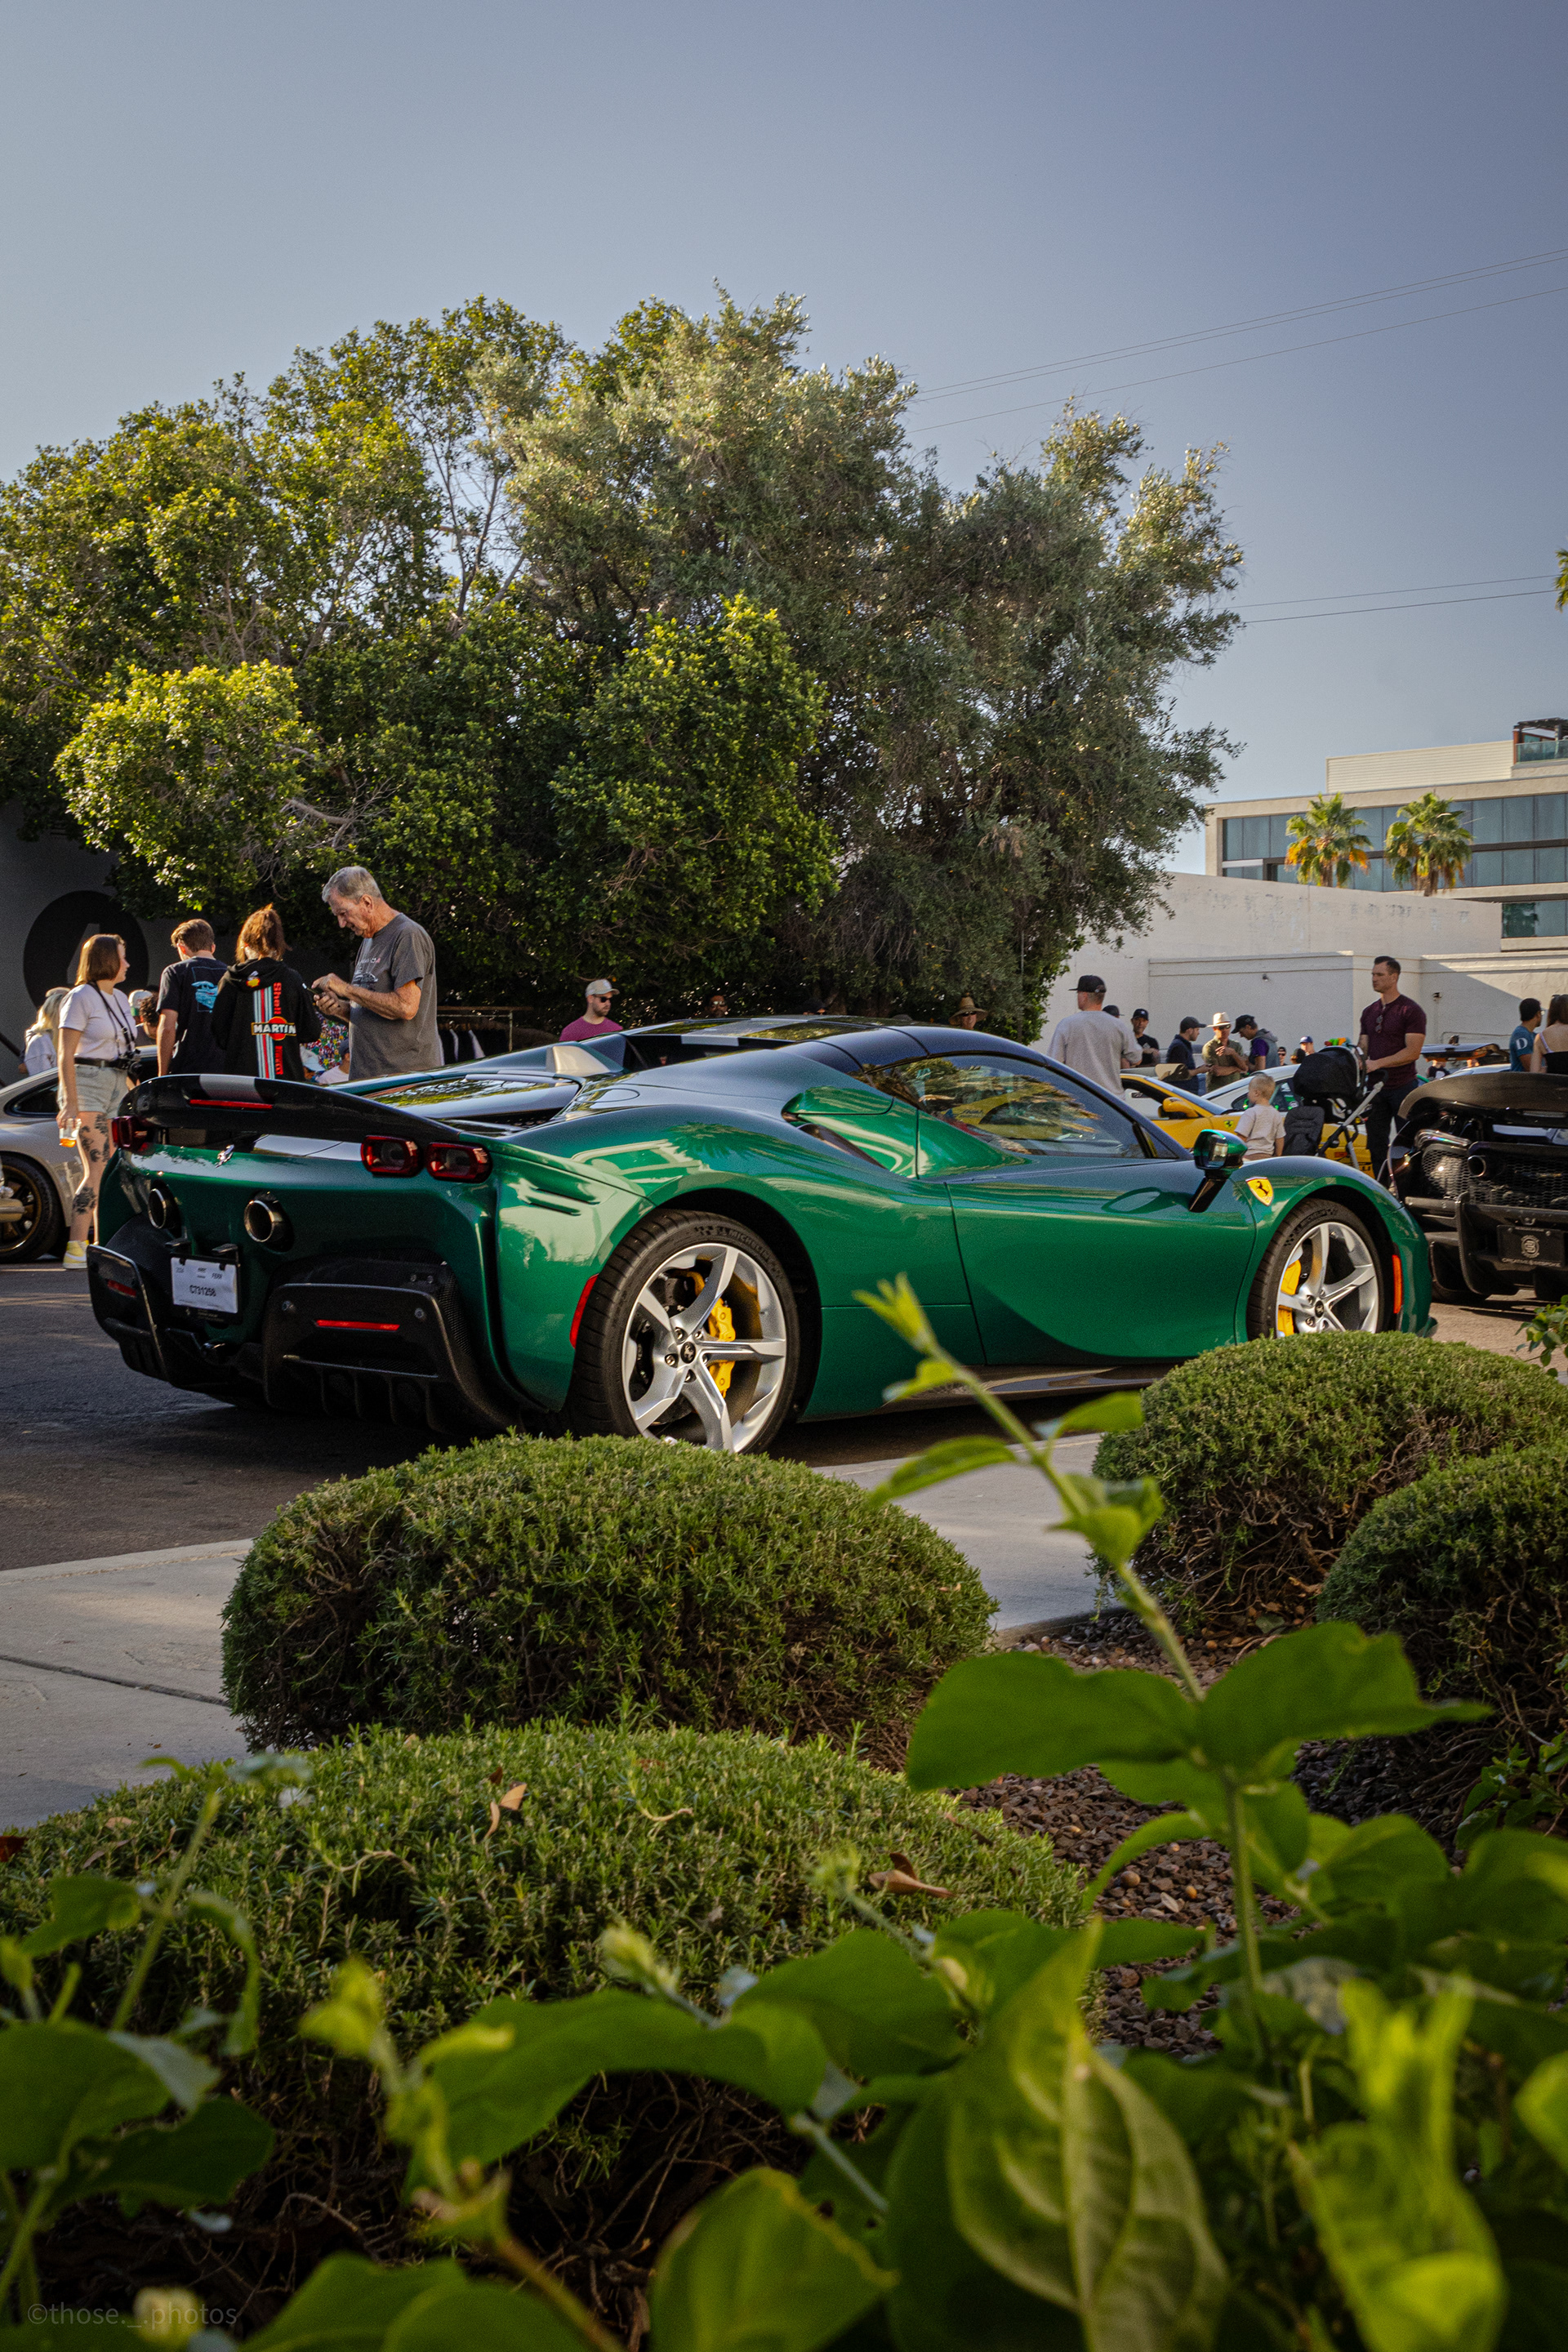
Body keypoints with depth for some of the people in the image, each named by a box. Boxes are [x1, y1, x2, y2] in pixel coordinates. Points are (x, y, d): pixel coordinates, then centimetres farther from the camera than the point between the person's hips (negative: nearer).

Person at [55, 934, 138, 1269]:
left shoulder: (120, 999, 17)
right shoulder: (81, 998, -6)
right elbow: (65, 1055, -11)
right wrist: (71, 1101, -19)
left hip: (116, 1090, 8)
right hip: (87, 1087, -8)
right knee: (96, 1170, -16)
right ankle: (75, 1249, -19)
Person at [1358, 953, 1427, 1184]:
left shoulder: (1411, 1010, -6)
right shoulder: (1369, 1012, 14)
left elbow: (1412, 1052, -15)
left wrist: (1377, 1064, -20)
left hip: (1402, 1087, -6)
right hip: (1376, 1087, 6)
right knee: (1377, 1144, 6)